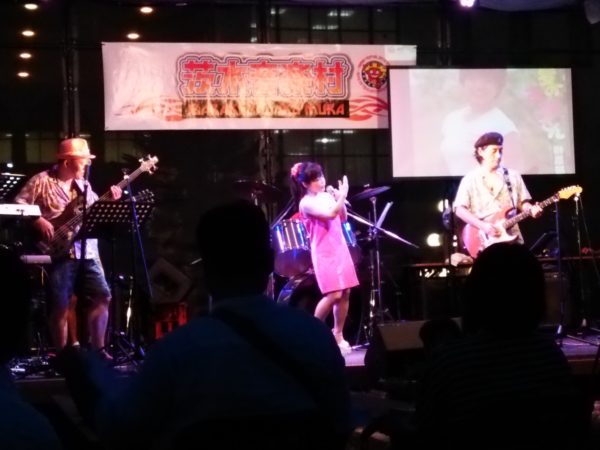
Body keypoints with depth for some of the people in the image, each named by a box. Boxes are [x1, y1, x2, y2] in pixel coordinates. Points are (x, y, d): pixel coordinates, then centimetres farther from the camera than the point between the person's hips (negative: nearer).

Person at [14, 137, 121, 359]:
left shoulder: (83, 185, 16)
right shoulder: (41, 181, -4)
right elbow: (18, 205, -7)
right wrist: (37, 221, -19)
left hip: (87, 251, 6)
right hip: (58, 252, -6)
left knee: (102, 296, 2)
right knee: (60, 305, -5)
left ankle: (97, 349, 11)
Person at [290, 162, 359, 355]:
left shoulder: (327, 196, 12)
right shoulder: (306, 203, -11)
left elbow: (342, 218, 17)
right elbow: (330, 214, -23)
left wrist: (340, 199, 2)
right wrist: (343, 195, -17)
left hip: (340, 249, 7)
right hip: (324, 253, -7)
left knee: (345, 293, 5)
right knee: (334, 295, -14)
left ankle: (338, 335, 16)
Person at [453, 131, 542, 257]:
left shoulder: (512, 176, 12)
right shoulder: (471, 179, 0)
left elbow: (522, 202, 16)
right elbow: (459, 209, -6)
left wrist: (531, 210, -7)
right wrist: (483, 226, -16)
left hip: (512, 238, 3)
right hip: (485, 242, -3)